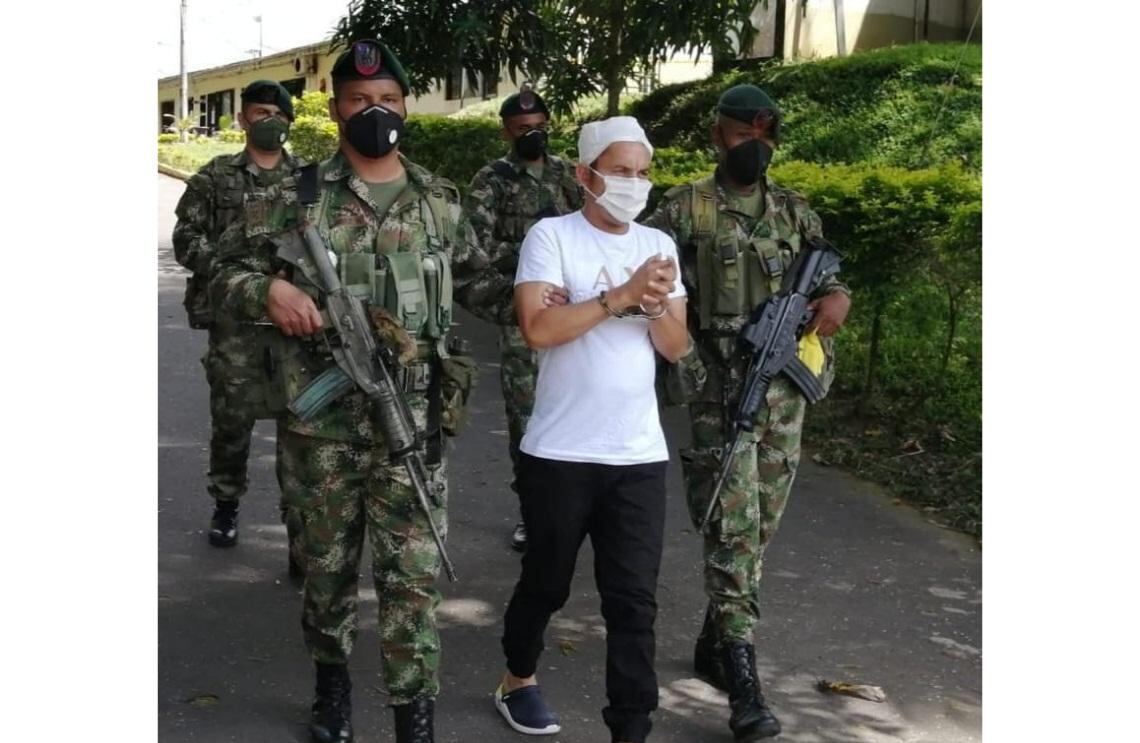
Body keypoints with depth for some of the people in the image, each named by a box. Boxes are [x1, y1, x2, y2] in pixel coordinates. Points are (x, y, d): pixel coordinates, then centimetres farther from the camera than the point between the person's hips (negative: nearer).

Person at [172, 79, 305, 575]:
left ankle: (302, 528, 4)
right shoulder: (215, 177, 8)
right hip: (234, 318, 0)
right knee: (231, 418, 6)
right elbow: (186, 238, 4)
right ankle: (226, 505, 29)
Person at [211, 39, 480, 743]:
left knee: (413, 575, -1)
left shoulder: (443, 202, 7)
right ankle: (333, 683, 37)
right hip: (321, 422, 0)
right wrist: (270, 290, -14)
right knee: (328, 564, 15)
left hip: (413, 422, 0)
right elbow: (228, 271, 4)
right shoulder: (296, 198, 0)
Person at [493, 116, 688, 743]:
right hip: (560, 454, -3)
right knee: (545, 582, 16)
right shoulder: (552, 236, -7)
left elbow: (676, 347, 5)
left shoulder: (659, 245, 8)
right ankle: (518, 681, 41)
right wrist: (621, 296, -20)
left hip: (640, 456, 3)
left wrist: (657, 304, -14)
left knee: (634, 600, 2)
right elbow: (537, 329, -20)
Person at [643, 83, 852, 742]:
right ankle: (744, 684, -8)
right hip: (721, 390, -5)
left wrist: (837, 298, -6)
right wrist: (694, 370, -12)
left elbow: (833, 280, 17)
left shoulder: (796, 212, 13)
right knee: (734, 529, -10)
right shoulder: (685, 211, 0)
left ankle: (714, 644, 28)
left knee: (760, 529, 11)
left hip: (785, 391, 5)